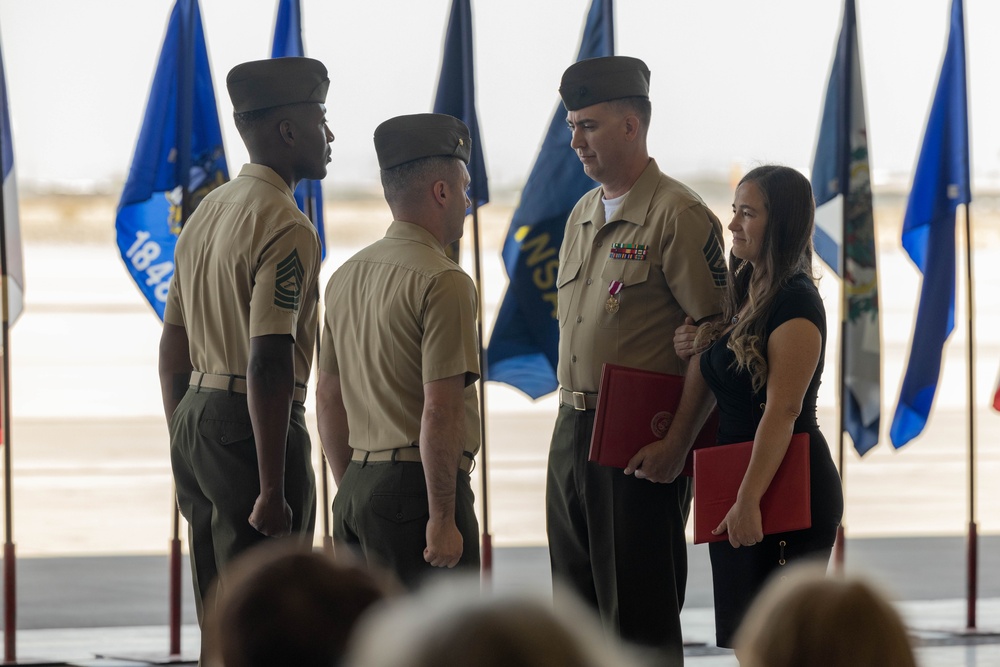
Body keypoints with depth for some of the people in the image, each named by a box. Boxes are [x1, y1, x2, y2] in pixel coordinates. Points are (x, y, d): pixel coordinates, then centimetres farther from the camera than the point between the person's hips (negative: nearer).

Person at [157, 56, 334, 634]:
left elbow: (173, 348, 19)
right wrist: (273, 491, -22)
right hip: (252, 428, -9)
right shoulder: (286, 228, -14)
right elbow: (268, 365, -22)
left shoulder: (206, 213, 14)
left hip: (195, 418, 9)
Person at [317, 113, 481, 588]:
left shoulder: (347, 276, 14)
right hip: (415, 488, -8)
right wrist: (443, 518, -16)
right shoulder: (442, 282, -12)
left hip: (357, 490, 8)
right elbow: (439, 412, -18)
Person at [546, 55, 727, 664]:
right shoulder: (583, 216, 16)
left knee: (639, 615, -5)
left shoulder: (679, 215, -11)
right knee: (579, 611, 11)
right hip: (573, 432, 8)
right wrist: (574, 419, 15)